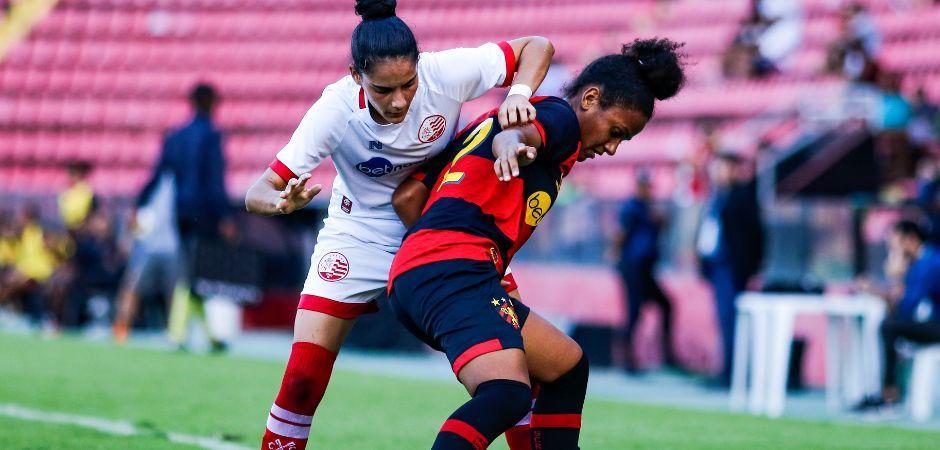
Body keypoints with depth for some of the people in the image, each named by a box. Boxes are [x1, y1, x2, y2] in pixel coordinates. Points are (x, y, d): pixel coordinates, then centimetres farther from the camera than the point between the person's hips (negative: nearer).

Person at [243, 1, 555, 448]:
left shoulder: (444, 73, -25)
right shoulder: (335, 110, -27)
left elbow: (537, 47, -11)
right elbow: (256, 193, -26)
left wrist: (518, 94, -31)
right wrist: (284, 202, -48)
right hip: (359, 237, -1)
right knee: (303, 378, -13)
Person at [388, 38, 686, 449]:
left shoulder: (487, 120, 30)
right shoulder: (561, 116, 4)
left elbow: (407, 197, 22)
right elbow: (511, 135, -23)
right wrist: (510, 146, -44)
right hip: (455, 272, -10)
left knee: (568, 366, 22)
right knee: (507, 396, -30)